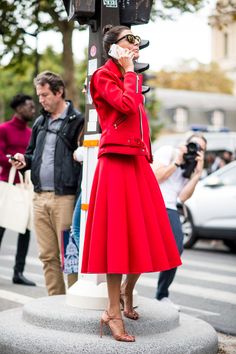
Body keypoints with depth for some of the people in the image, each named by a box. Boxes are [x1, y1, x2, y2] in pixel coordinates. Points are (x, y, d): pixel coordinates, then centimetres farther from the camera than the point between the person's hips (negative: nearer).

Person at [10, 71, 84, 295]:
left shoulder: (77, 121, -4)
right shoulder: (40, 123, 18)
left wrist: (80, 198, -18)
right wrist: (24, 160, 4)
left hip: (65, 198, -7)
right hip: (40, 197, 7)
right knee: (48, 255, 9)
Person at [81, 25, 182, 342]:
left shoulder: (135, 79, 21)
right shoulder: (104, 76, -2)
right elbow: (127, 106, -19)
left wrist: (147, 154, 15)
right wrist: (128, 71, -7)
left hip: (138, 161, 8)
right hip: (116, 161, -8)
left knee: (144, 233, 9)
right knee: (118, 233, -8)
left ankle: (127, 291, 30)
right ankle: (113, 311, -2)